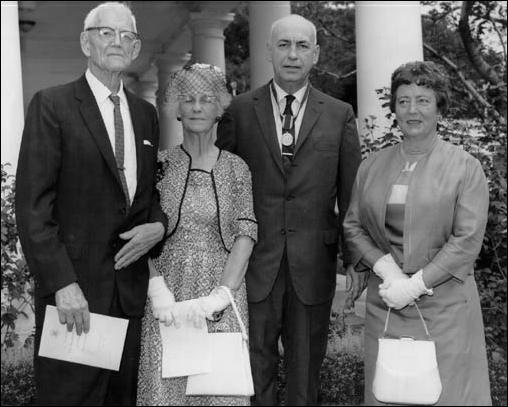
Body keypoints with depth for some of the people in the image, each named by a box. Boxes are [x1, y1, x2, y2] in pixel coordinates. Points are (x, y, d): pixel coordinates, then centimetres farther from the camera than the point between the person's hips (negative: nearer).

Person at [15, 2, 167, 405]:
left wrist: (158, 224, -1)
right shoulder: (52, 105, -5)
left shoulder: (146, 113, 14)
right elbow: (32, 204, -10)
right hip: (73, 287, -5)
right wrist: (62, 283, -17)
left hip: (132, 290, 5)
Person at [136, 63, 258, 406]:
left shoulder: (236, 168, 5)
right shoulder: (160, 165, 5)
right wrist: (158, 289, -14)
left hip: (222, 302, 0)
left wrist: (221, 294, -14)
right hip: (167, 301, 0)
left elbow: (245, 234, -2)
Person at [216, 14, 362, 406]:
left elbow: (350, 194, 4)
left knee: (306, 365, 12)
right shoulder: (240, 110, 2)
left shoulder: (340, 115, 4)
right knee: (255, 363, 8)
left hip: (313, 264, 1)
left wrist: (354, 261, 2)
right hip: (255, 260, 0)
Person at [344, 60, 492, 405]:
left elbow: (467, 239, -8)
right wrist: (386, 269, -9)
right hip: (384, 302, 3)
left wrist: (415, 284, -14)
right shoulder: (372, 166, 9)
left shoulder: (465, 167, -2)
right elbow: (353, 226, 8)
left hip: (444, 304, -3)